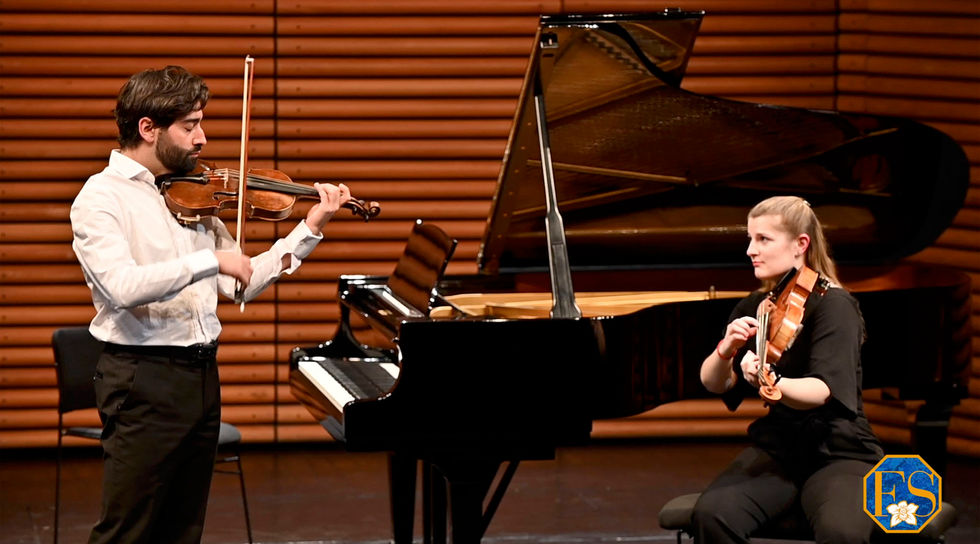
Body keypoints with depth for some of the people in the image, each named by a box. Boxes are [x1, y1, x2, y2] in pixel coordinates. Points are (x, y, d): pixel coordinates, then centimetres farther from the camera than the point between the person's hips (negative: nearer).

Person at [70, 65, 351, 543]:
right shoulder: (102, 197, -9)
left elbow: (241, 284, 12)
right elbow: (123, 287, -25)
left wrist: (310, 229, 7)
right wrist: (211, 261, -26)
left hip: (201, 374, 8)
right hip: (144, 378, -8)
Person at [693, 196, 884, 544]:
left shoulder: (834, 305, -11)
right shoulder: (754, 308, 7)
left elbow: (821, 390, -26)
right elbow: (714, 383, 3)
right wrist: (725, 351, -19)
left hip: (837, 453, -5)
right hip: (775, 449, 5)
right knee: (711, 515, -25)